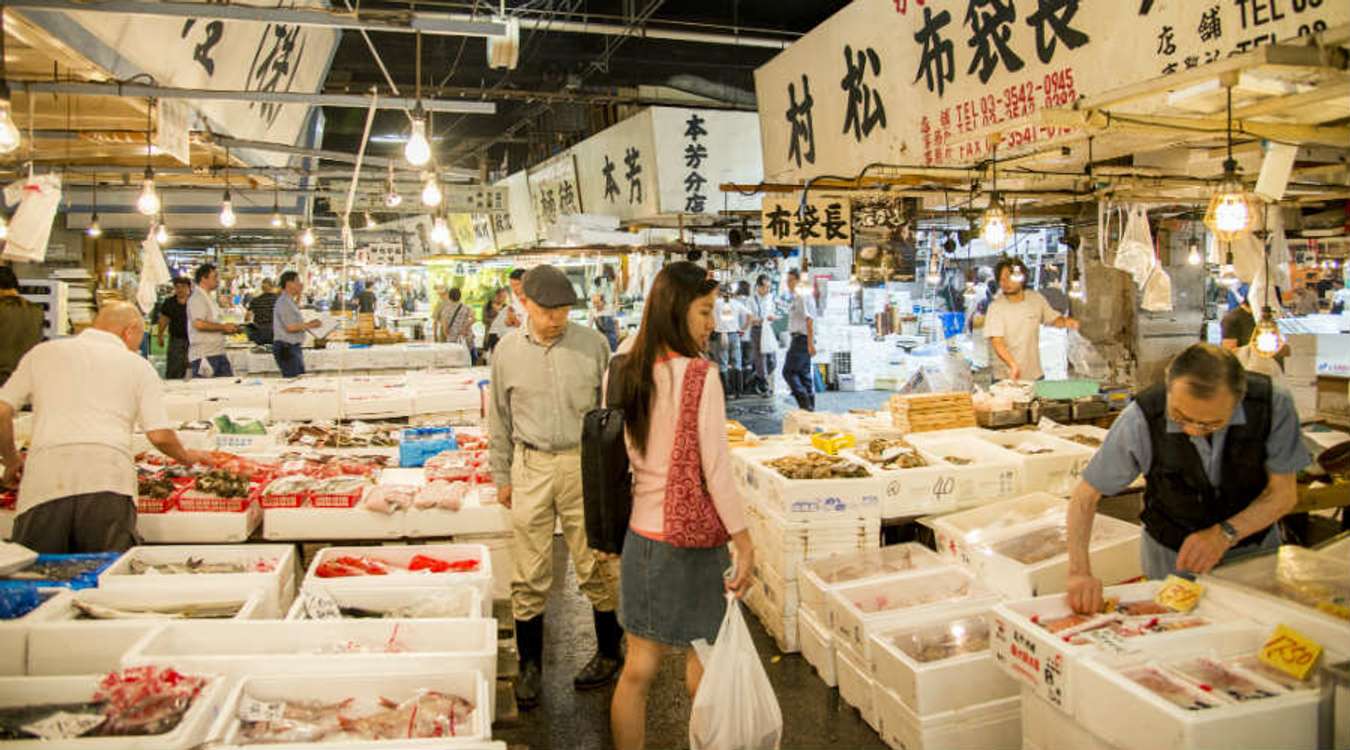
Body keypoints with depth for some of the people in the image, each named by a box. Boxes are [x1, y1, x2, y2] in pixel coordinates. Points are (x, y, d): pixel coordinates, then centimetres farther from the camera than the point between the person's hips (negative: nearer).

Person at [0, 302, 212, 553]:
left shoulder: (43, 352, 20)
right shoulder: (138, 366, 14)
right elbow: (160, 436, 6)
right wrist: (185, 457, 26)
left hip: (44, 477, 2)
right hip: (109, 479, -1)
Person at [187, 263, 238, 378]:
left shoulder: (210, 298, 19)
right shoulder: (197, 298, -11)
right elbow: (198, 324, -23)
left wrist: (227, 330, 11)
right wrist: (223, 327, -14)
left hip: (218, 353, 10)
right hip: (204, 356, -9)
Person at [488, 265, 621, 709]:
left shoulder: (592, 344, -2)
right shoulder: (507, 351, 2)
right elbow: (499, 420, 10)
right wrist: (502, 477, 10)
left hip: (585, 464, -1)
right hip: (531, 467, 1)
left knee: (597, 568, 8)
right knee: (529, 576, 7)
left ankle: (609, 653, 28)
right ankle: (530, 665, 24)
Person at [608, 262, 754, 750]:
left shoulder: (625, 372, 2)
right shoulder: (699, 376, -16)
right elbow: (716, 470, -17)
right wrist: (745, 543, -9)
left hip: (641, 534, 5)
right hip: (692, 539, -5)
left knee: (638, 667, 13)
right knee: (703, 666, 12)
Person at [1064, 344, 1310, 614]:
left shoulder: (1273, 404, -23)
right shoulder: (1141, 420, -27)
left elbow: (1283, 493, -11)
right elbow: (1086, 495, -17)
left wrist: (1226, 534, -27)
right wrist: (1079, 571, -29)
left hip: (1254, 548, 2)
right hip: (1171, 555, -1)